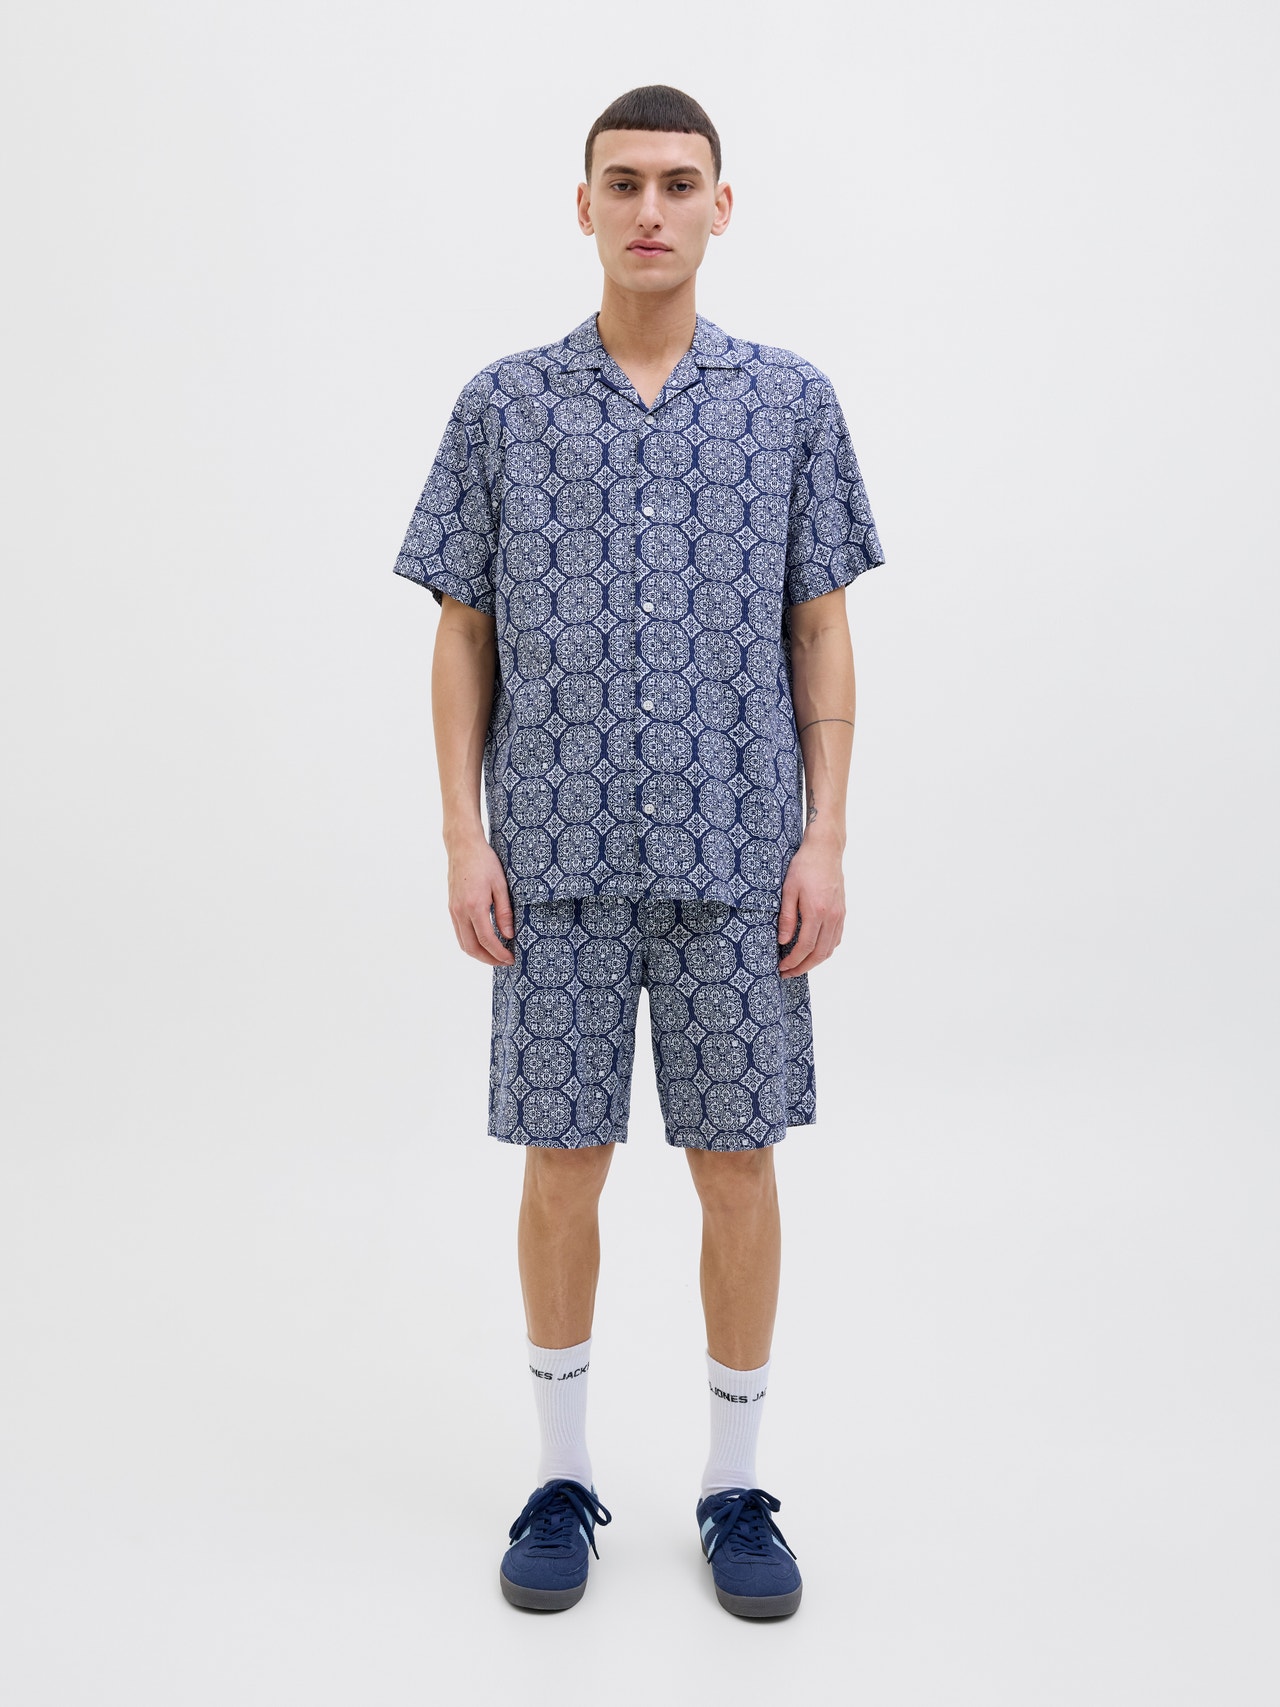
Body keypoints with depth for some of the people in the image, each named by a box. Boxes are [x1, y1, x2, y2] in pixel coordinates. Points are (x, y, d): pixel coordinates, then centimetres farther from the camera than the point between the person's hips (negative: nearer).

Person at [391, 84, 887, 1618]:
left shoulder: (792, 402, 6)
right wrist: (464, 837, -2)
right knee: (562, 1163, 7)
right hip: (558, 858, 0)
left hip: (738, 856, 0)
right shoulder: (504, 404, 5)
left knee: (736, 1164, 6)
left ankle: (735, 1483, 24)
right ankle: (562, 1475, 25)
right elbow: (463, 634, 5)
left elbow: (821, 633, 5)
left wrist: (825, 836, -2)